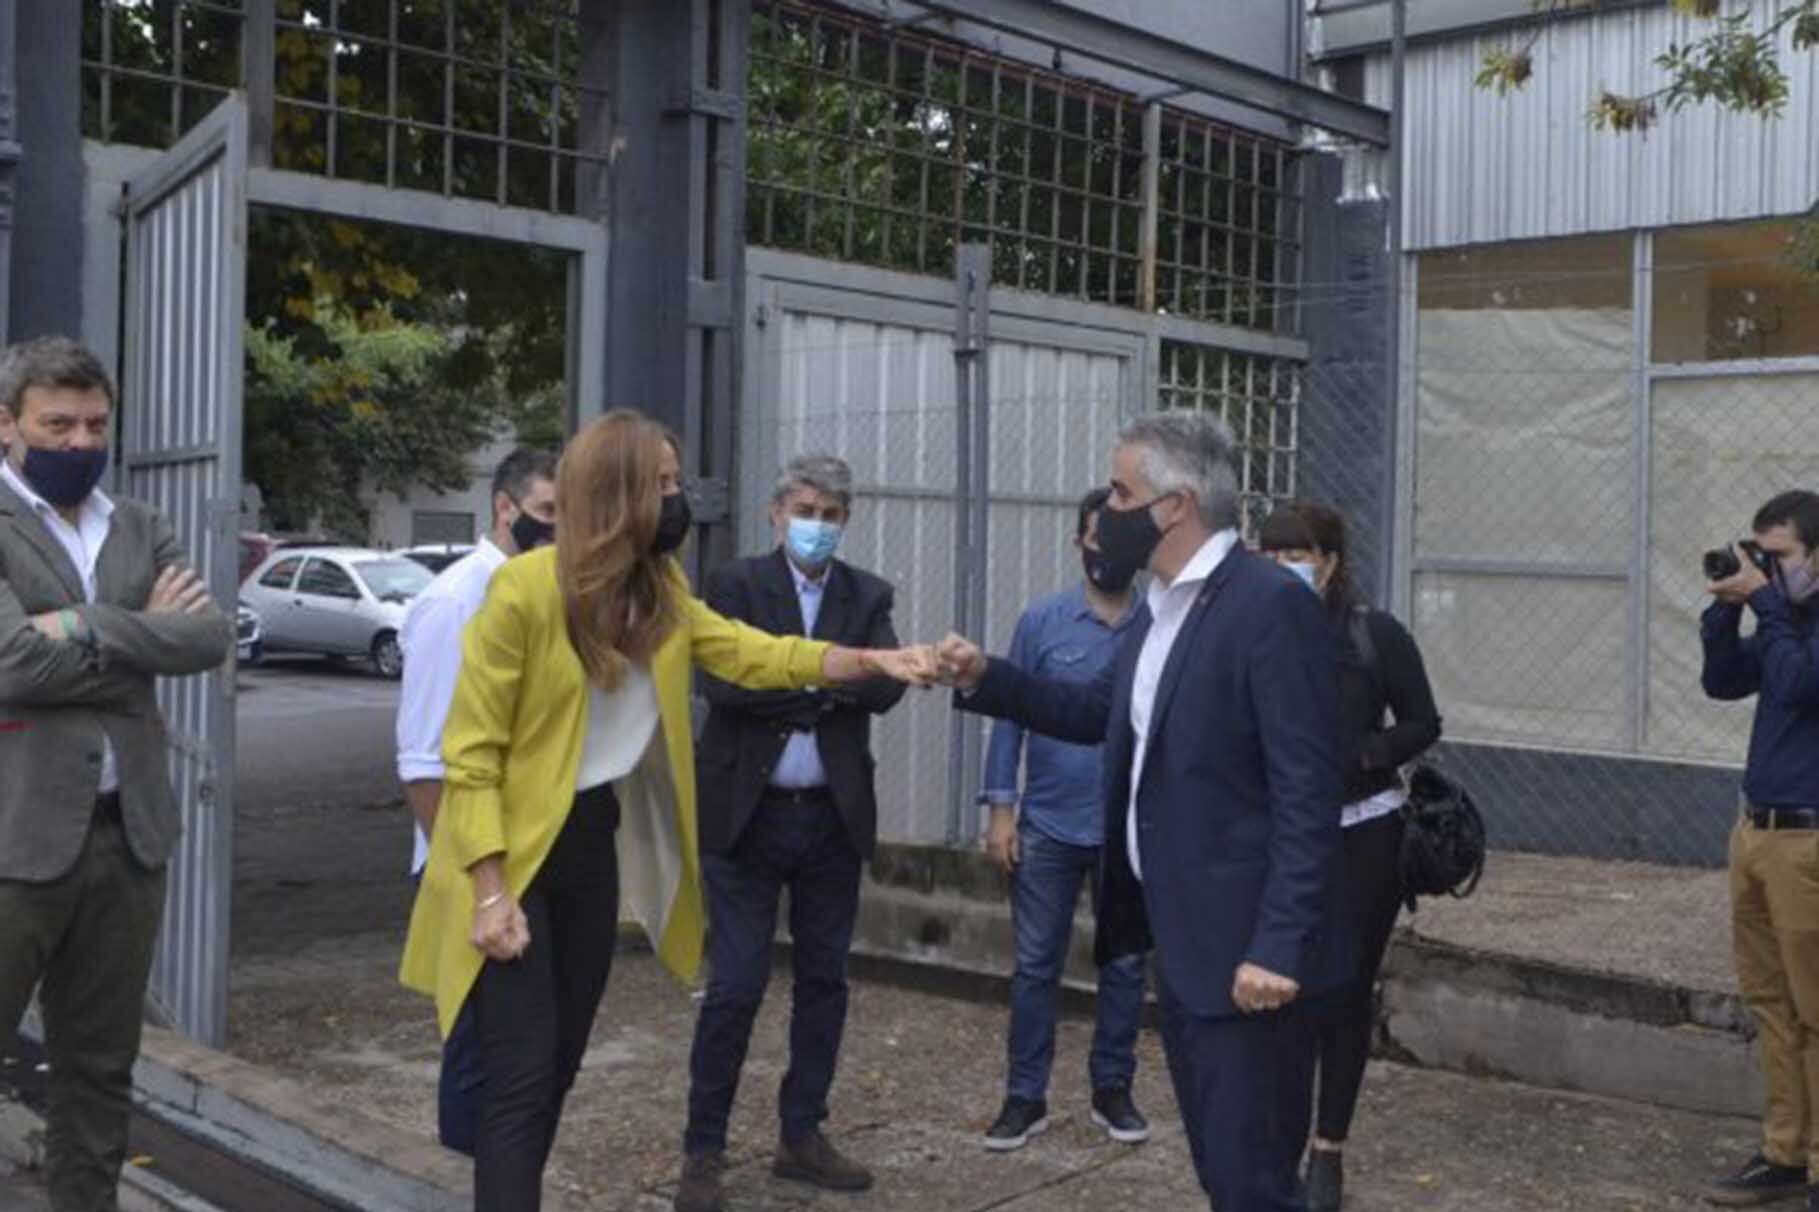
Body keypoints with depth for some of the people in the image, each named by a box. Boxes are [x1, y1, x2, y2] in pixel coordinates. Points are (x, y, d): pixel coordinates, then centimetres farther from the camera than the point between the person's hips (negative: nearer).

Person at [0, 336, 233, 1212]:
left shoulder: (143, 531, 12)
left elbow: (211, 638, -2)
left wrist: (87, 627, -13)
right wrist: (144, 630, -8)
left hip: (128, 834, 5)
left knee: (99, 1069, 14)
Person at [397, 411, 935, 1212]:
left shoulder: (661, 591, 2)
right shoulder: (524, 589, -19)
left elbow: (748, 653, 0)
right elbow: (471, 753, -17)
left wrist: (871, 661, -13)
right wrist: (491, 893, -20)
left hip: (594, 840, 7)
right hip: (512, 850, -7)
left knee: (561, 1064, 15)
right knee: (522, 1080, -9)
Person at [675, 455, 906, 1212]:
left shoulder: (868, 597, 6)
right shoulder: (734, 586, -3)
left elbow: (884, 688, -10)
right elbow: (725, 683, -19)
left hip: (834, 818, 4)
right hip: (746, 815, -3)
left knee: (823, 982, 11)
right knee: (734, 987, -1)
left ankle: (801, 1137, 25)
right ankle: (704, 1149, 12)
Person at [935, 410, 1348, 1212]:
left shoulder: (1271, 604, -18)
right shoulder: (1163, 607, 11)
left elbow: (1307, 793, -22)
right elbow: (1100, 713, 23)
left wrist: (1277, 946, -25)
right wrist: (985, 681, 11)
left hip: (1243, 946, -9)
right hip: (1180, 935, 9)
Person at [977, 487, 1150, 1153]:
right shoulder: (1042, 620, -1)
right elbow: (1011, 715, 1)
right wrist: (1000, 809, -4)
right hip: (1048, 825, 0)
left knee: (1125, 966, 10)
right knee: (1035, 966, 6)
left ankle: (1113, 1090, 25)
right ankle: (1025, 1096, 17)